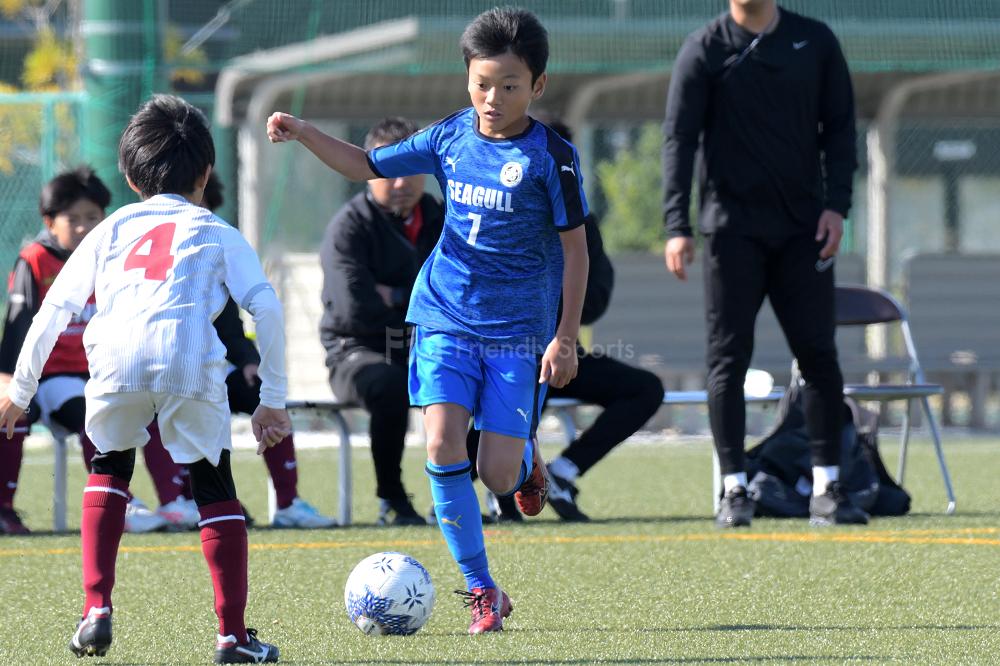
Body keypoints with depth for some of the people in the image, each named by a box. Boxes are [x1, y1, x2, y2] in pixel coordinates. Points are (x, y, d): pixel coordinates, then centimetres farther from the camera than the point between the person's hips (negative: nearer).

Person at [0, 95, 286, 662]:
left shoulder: (112, 229, 30)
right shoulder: (218, 233, 25)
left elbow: (54, 309, 23)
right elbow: (267, 307, 11)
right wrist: (274, 399, 15)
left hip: (115, 358, 1)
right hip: (191, 360, -1)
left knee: (110, 467, 27)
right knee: (215, 487, 15)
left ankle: (97, 609, 13)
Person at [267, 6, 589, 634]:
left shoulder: (550, 157, -10)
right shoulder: (449, 137, 1)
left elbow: (575, 248, -5)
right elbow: (369, 165, 13)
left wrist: (566, 337, -7)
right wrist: (305, 133, -1)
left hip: (518, 329, -3)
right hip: (446, 317, 3)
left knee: (498, 475, -8)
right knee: (444, 447, -15)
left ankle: (527, 460, 33)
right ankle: (483, 591, -5)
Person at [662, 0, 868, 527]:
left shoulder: (815, 42, 7)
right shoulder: (704, 50, 0)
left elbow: (839, 126, 10)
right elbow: (679, 140, -5)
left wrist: (836, 205, -2)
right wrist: (677, 227, -14)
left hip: (803, 227, 2)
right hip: (733, 227, -2)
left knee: (818, 354, -1)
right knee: (728, 358, -3)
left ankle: (827, 488, 4)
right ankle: (734, 489, 2)